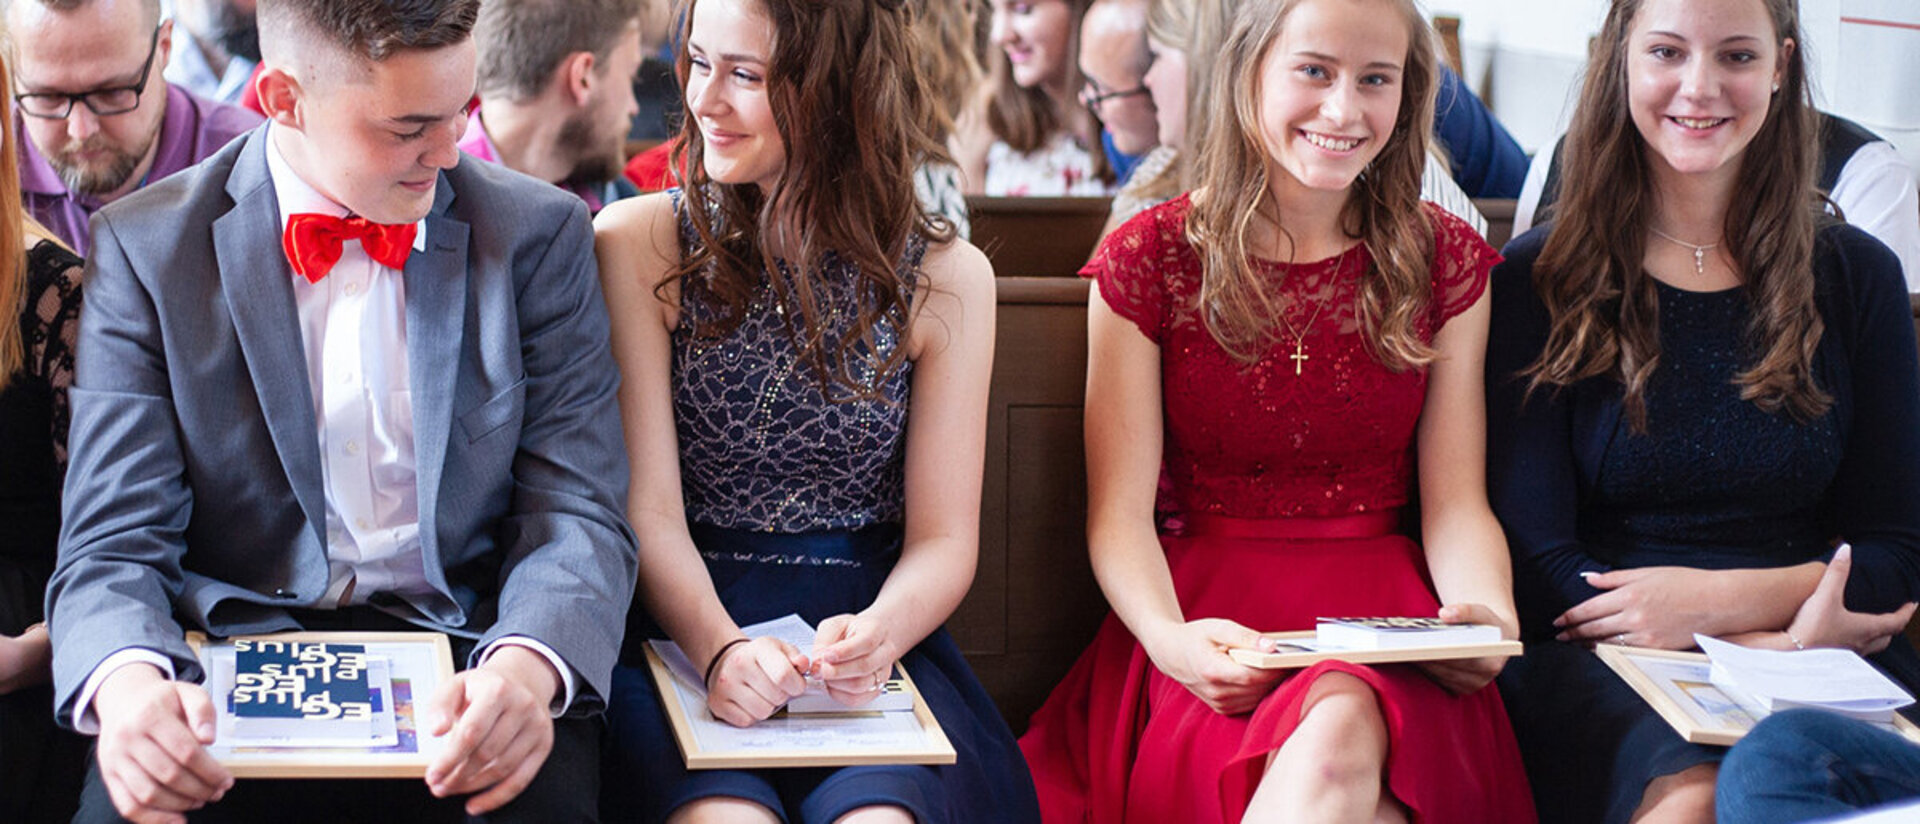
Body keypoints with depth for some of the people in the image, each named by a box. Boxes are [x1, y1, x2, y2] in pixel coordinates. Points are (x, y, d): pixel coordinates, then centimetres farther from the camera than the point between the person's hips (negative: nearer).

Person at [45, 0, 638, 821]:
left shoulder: (539, 234, 3)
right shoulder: (146, 250, 0)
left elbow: (578, 514, -1)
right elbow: (114, 544, -4)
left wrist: (527, 668, -25)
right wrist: (129, 682, -29)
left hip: (462, 660, 1)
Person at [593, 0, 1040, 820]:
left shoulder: (945, 276, 5)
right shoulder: (637, 243, 2)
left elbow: (943, 538, 4)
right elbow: (648, 511, -3)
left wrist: (877, 633, -18)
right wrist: (719, 647, -23)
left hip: (862, 638, 1)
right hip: (682, 624, 0)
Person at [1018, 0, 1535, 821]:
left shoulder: (1446, 260, 10)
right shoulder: (1149, 258, 3)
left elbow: (1456, 503, 7)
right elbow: (1121, 511, 0)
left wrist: (1489, 616, -16)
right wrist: (1166, 636, -22)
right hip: (1209, 624, -1)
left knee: (1341, 731, -37)